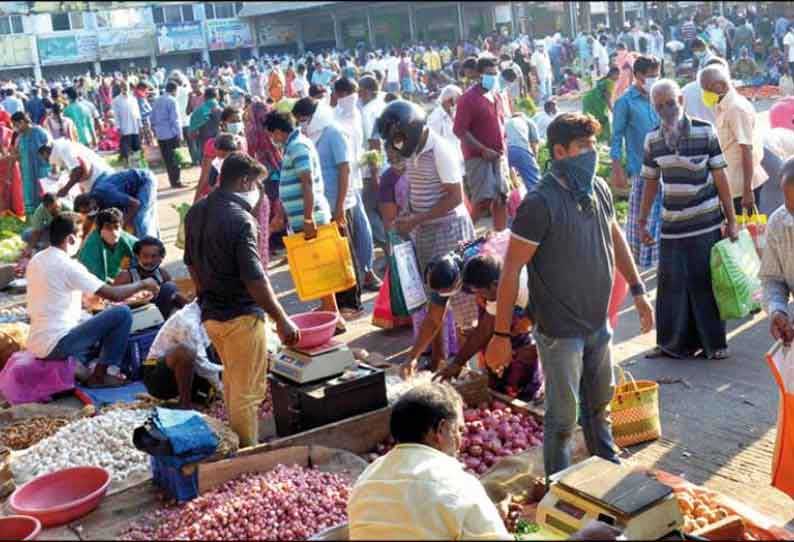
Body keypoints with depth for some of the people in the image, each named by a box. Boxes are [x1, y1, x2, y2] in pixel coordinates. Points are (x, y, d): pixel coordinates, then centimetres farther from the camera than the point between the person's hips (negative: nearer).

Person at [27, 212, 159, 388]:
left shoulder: (36, 260, 9)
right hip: (55, 345, -9)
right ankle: (99, 376, 0)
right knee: (122, 313, -8)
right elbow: (114, 295, -15)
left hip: (36, 344, 9)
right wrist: (142, 285, 0)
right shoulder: (67, 265, -16)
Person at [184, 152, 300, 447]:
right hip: (241, 316, -9)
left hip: (210, 313, 9)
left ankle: (234, 443, 35)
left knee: (231, 382, 23)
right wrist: (282, 319, -16)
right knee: (247, 392, 2)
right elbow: (254, 279, -22)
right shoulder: (239, 219, -21)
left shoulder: (196, 212, 4)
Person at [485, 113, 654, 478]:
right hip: (560, 330, -7)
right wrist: (501, 335, -20)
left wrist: (638, 291, 16)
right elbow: (511, 270, -21)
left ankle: (607, 462, 47)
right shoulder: (540, 203, -22)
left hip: (598, 322, 7)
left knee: (600, 402, 25)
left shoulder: (599, 189, 0)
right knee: (564, 415, 6)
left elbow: (615, 239, 17)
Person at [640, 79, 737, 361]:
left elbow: (720, 177, -3)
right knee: (672, 285, 5)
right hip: (672, 227, 3)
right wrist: (642, 222, 12)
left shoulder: (705, 131, -6)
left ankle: (714, 343, 18)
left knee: (705, 284, 4)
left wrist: (731, 220, -3)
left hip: (706, 225, -3)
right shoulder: (652, 139, 3)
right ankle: (674, 343, 18)